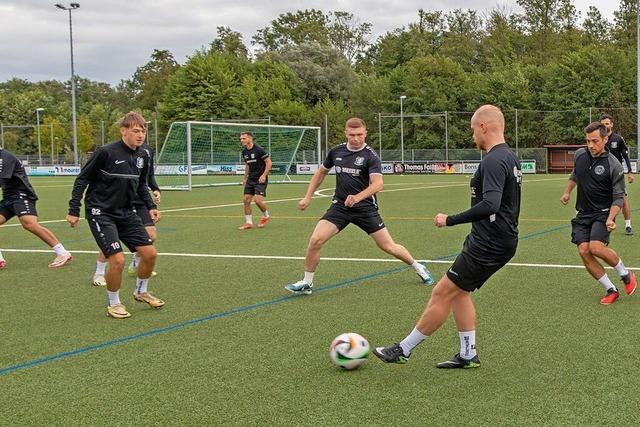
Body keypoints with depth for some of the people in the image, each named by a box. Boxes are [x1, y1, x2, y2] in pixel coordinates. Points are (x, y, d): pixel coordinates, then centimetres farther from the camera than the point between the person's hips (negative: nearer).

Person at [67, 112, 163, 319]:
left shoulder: (143, 156, 2)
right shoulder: (106, 152, -17)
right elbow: (82, 179, -9)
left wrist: (151, 206, 7)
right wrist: (74, 210, -10)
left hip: (126, 212, 7)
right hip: (101, 213, -7)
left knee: (149, 253, 2)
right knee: (117, 259, -17)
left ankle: (141, 291, 29)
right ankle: (113, 303, 7)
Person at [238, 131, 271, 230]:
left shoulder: (259, 150, -15)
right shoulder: (244, 152, 7)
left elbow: (268, 162, -12)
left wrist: (264, 175, -19)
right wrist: (245, 178, 18)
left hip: (260, 179, -7)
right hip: (250, 179, 7)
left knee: (257, 200, -16)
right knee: (246, 200, 0)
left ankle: (266, 216, 13)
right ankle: (248, 222, 10)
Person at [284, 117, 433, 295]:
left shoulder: (370, 156, -12)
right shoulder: (336, 151, 2)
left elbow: (377, 184, -25)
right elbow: (321, 173, 18)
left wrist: (357, 197, -41)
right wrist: (308, 197, 14)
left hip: (366, 208, -3)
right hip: (340, 206, 3)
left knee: (388, 246, 0)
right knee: (316, 240, -15)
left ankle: (418, 267, 27)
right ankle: (307, 283, 2)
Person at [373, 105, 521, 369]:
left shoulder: (494, 161, -20)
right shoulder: (510, 157, 13)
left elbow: (490, 205, -33)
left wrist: (450, 220, -24)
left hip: (488, 245, -10)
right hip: (501, 241, 10)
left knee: (442, 293, -4)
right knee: (458, 291, 18)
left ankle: (404, 350, 5)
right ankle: (468, 355, 21)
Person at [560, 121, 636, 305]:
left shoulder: (613, 165, -14)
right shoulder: (580, 155, 2)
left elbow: (618, 197, -11)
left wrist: (610, 219, -24)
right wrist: (567, 192, 27)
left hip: (603, 213, -5)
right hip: (582, 214, 5)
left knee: (596, 247, -26)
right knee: (583, 251, -11)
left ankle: (625, 275, 2)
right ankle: (611, 290, 2)